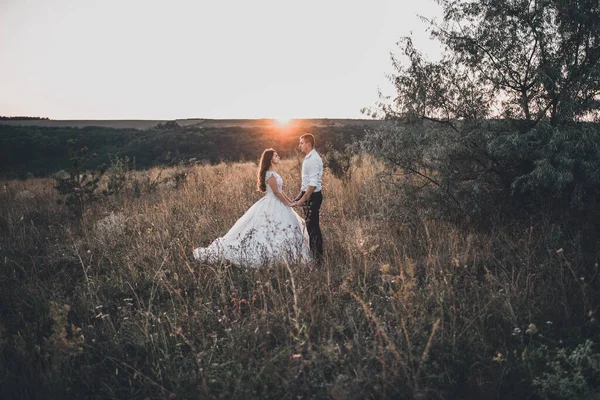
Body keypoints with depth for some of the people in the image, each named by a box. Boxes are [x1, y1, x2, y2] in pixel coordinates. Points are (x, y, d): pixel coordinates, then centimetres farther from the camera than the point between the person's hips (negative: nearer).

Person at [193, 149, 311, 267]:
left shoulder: (273, 173, 14)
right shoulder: (270, 174, -17)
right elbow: (276, 192, -18)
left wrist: (290, 201, 11)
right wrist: (288, 204, -10)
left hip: (276, 205, 10)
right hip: (272, 206, -10)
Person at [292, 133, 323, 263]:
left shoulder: (314, 160, -18)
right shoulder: (308, 158, 13)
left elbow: (313, 183, -23)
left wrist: (303, 199, -21)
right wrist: (299, 196, 20)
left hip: (312, 197, -10)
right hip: (307, 196, 10)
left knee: (313, 226, -4)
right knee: (310, 225, 16)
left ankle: (318, 257, 4)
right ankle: (313, 252, 26)